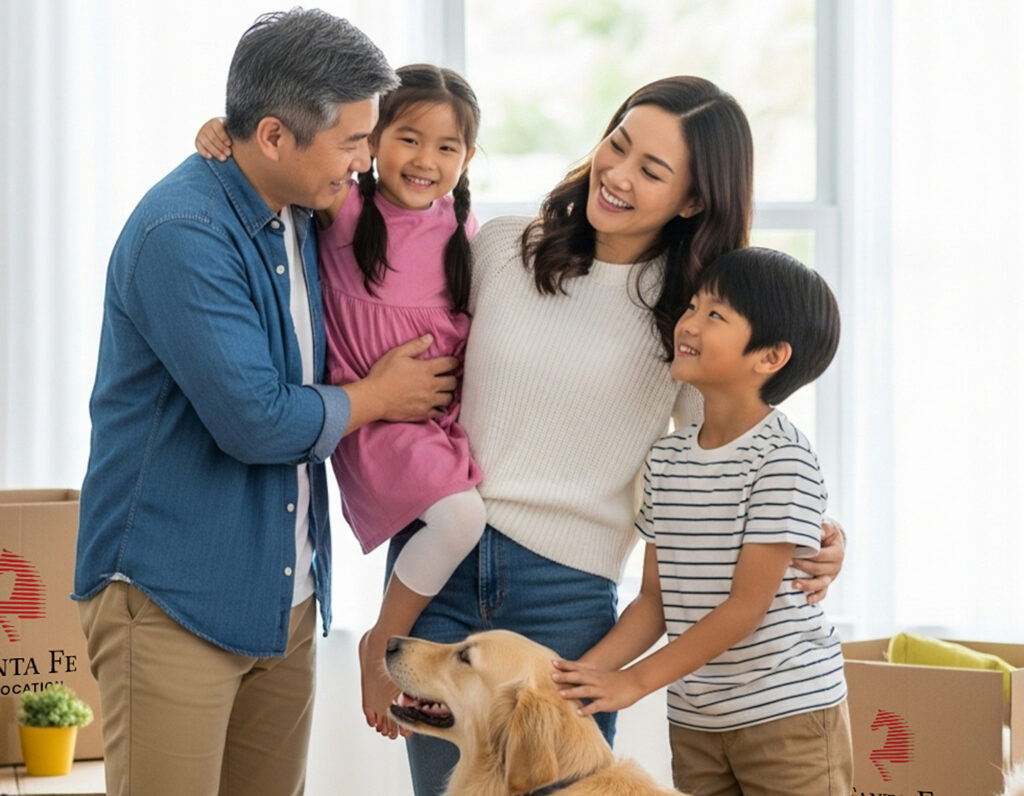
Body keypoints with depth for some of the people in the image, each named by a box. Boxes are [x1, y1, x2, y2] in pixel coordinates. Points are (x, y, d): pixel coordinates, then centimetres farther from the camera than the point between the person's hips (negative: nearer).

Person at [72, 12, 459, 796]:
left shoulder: (299, 216, 9)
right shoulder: (183, 232, -20)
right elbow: (255, 421, -22)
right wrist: (380, 396, -6)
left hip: (284, 596, 8)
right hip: (174, 594, -8)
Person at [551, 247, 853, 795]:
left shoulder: (782, 458, -14)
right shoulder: (665, 459, 6)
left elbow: (748, 605, -17)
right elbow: (655, 599, 8)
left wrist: (634, 681, -18)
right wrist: (583, 672, -7)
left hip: (787, 713, -6)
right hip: (693, 722, 6)